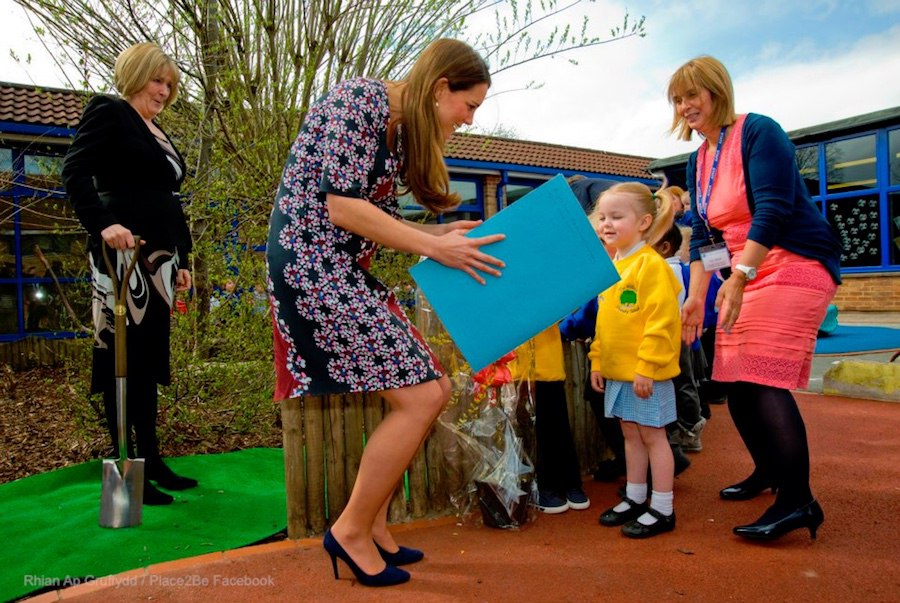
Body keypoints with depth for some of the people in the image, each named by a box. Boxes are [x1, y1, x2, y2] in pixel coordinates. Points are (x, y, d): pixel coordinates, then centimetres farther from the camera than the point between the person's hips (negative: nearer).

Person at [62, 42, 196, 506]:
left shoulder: (157, 134, 22)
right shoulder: (108, 112, -1)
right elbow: (74, 172, -12)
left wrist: (181, 260, 18)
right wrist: (103, 224, -27)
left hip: (158, 258, 8)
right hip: (124, 253, -8)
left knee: (150, 361, 9)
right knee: (124, 358, -4)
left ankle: (151, 462, 17)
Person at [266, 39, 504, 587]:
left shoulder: (402, 130, 16)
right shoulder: (360, 100, -11)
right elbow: (342, 209, -19)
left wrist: (441, 233, 6)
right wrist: (434, 248, -15)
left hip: (347, 272, 10)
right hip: (310, 263, -10)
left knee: (435, 390, 7)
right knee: (419, 397, -12)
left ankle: (373, 521, 19)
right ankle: (351, 530, 6)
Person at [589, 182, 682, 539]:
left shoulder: (651, 264, -14)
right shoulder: (610, 267, 11)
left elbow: (660, 320, -20)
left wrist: (646, 366, -22)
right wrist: (597, 361, 14)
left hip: (646, 372, -8)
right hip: (618, 371, 8)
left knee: (653, 435, 3)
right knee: (631, 435, 17)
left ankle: (663, 510, 16)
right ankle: (634, 500, 30)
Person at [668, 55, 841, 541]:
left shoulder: (758, 132, -9)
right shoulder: (697, 162, 13)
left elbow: (773, 209, -21)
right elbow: (703, 236, 11)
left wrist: (739, 276, -28)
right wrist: (696, 295, 3)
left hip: (793, 265, -8)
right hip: (747, 276, 8)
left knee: (764, 380, -16)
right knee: (737, 383, 8)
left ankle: (798, 500, -6)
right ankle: (769, 470, 29)